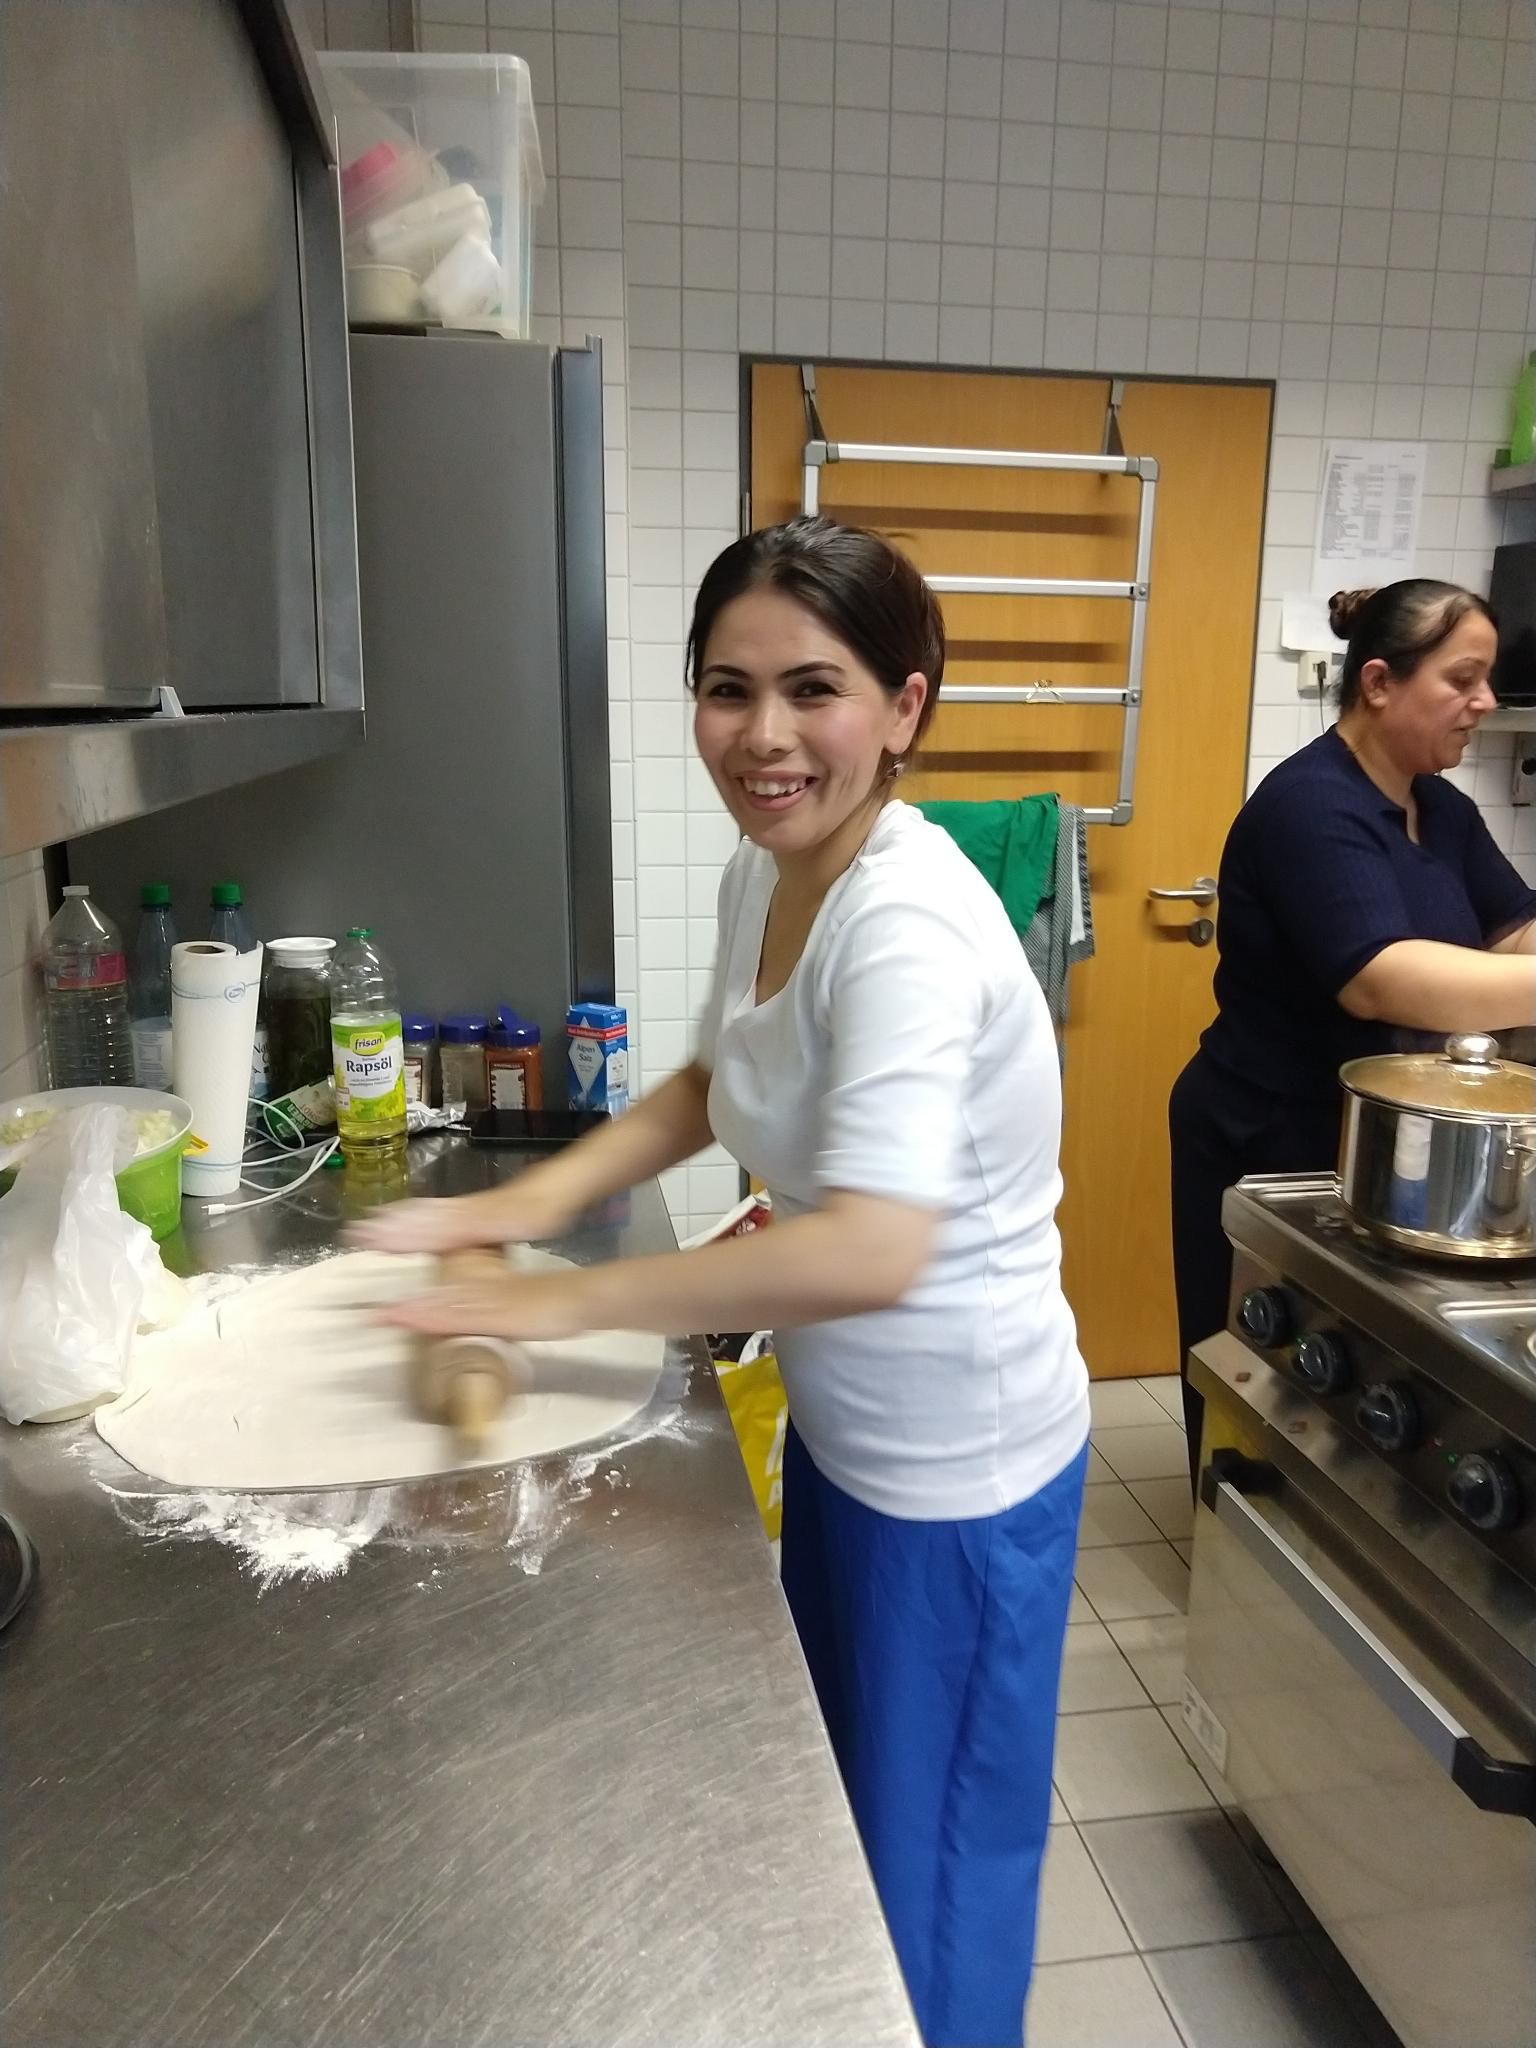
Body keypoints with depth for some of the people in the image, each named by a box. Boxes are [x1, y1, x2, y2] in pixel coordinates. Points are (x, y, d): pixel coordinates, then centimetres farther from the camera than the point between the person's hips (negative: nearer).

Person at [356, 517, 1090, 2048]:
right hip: (839, 1423, 9)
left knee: (922, 1863, 15)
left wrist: (570, 1298, -27)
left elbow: (869, 1253, -38)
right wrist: (536, 1195, 0)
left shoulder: (905, 921, -29)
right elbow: (716, 1083, 14)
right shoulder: (762, 876, -2)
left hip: (953, 1466, -8)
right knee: (832, 1795, 29)